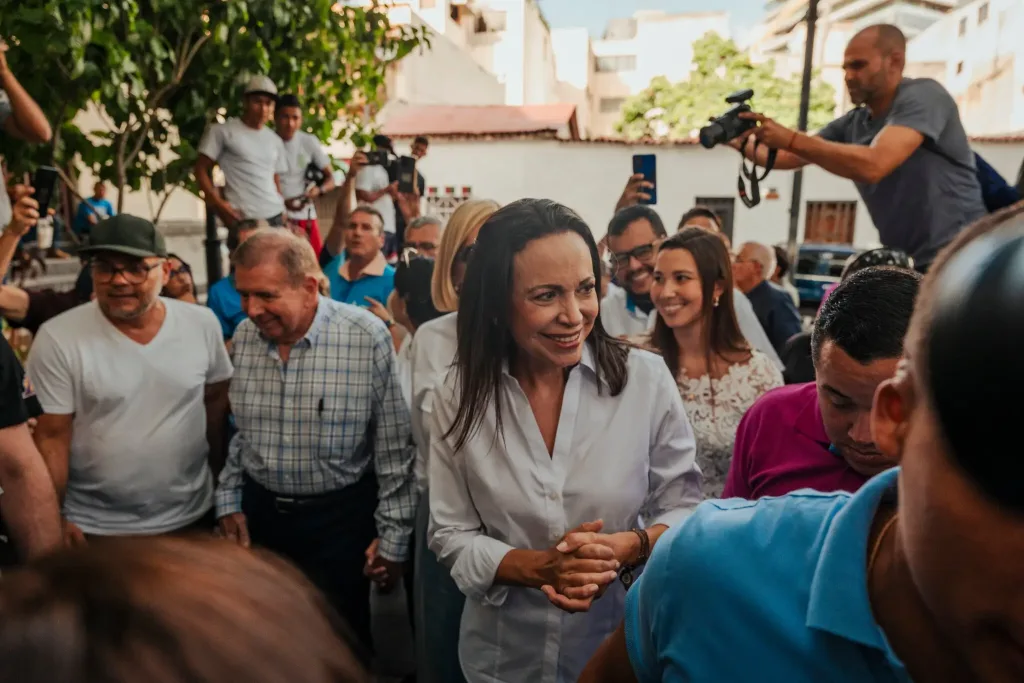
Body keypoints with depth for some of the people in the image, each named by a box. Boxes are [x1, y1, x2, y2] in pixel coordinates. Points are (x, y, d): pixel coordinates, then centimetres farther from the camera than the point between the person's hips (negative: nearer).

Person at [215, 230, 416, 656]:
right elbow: (234, 432, 10)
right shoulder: (244, 336, -3)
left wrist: (393, 536, -10)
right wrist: (229, 501, 9)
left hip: (340, 519, -4)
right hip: (259, 512, 5)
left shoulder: (367, 337, -19)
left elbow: (394, 449, -14)